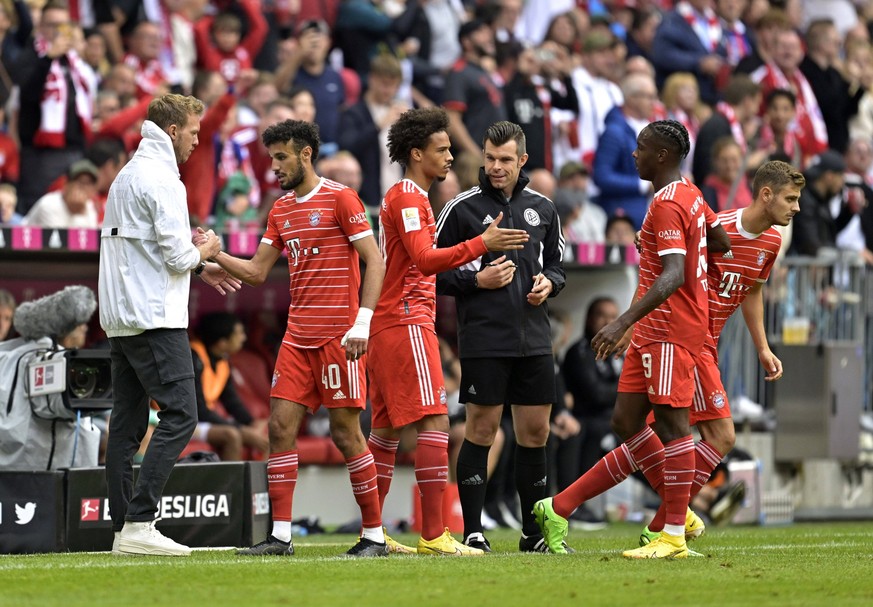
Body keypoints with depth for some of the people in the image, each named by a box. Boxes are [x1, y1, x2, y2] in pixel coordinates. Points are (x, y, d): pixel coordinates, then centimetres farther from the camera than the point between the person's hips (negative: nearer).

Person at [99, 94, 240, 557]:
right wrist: (203, 253, 4)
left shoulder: (127, 175, 19)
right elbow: (177, 254, -16)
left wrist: (199, 267, 22)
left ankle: (124, 528, 8)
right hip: (154, 319, -10)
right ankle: (139, 524, -18)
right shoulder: (160, 178, -12)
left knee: (127, 423, 8)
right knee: (179, 414, -11)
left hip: (121, 320, 10)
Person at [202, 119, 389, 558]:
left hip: (339, 336, -7)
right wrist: (214, 254, 2)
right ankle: (280, 535, -1)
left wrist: (362, 322, -17)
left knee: (345, 432, -5)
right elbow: (256, 272, 17)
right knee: (281, 426, -2)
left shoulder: (339, 198, -6)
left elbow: (375, 262, -9)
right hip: (297, 336, 7)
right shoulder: (281, 210, 15)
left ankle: (374, 534, 4)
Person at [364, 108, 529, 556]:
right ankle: (433, 535, -18)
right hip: (407, 322, -11)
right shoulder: (407, 197, -11)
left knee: (387, 428, 11)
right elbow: (426, 259, -23)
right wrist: (482, 244, -29)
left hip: (389, 326, 11)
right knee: (433, 422, -13)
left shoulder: (405, 196, 21)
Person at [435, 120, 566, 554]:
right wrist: (477, 280, -13)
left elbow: (556, 261, 22)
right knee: (482, 429, -4)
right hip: (484, 339, -4)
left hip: (534, 338, 4)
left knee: (535, 432, 6)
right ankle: (473, 531, 2)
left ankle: (534, 533, 14)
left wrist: (549, 282, 1)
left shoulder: (542, 208, 10)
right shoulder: (463, 208, -2)